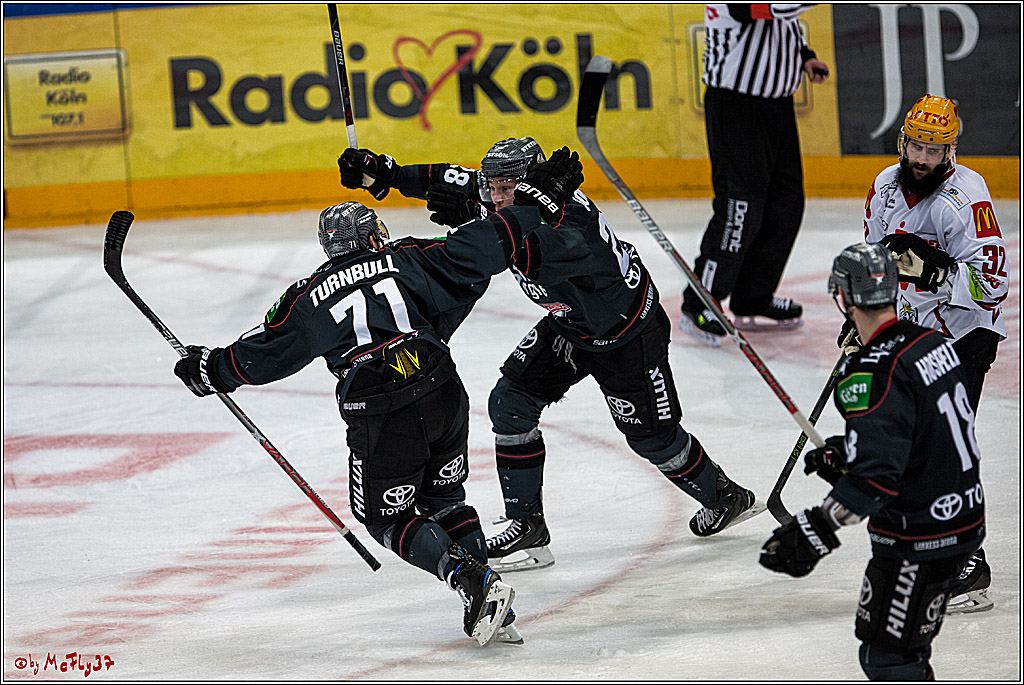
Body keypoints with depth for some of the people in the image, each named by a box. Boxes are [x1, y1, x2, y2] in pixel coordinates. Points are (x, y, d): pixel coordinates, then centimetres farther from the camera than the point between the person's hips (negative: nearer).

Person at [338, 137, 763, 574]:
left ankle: (726, 496, 30)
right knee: (510, 403, -7)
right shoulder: (501, 202, -15)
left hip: (628, 331, -8)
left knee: (651, 436, 2)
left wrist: (474, 219, -73)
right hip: (568, 325, 8)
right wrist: (383, 173, -14)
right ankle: (527, 528, -2)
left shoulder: (571, 218, -39)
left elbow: (537, 254, -60)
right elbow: (444, 181, -1)